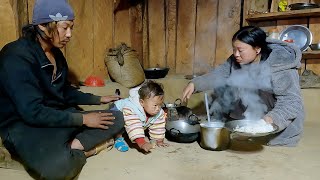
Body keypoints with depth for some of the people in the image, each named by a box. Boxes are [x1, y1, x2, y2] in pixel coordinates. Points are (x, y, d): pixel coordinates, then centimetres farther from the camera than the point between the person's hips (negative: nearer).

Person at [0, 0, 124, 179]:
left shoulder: (56, 53, 7)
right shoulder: (16, 57, -19)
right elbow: (33, 112, -24)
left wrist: (99, 99, 11)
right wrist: (83, 119, -21)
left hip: (59, 116, 8)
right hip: (24, 125, -7)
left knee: (117, 119, -6)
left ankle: (73, 147, -21)